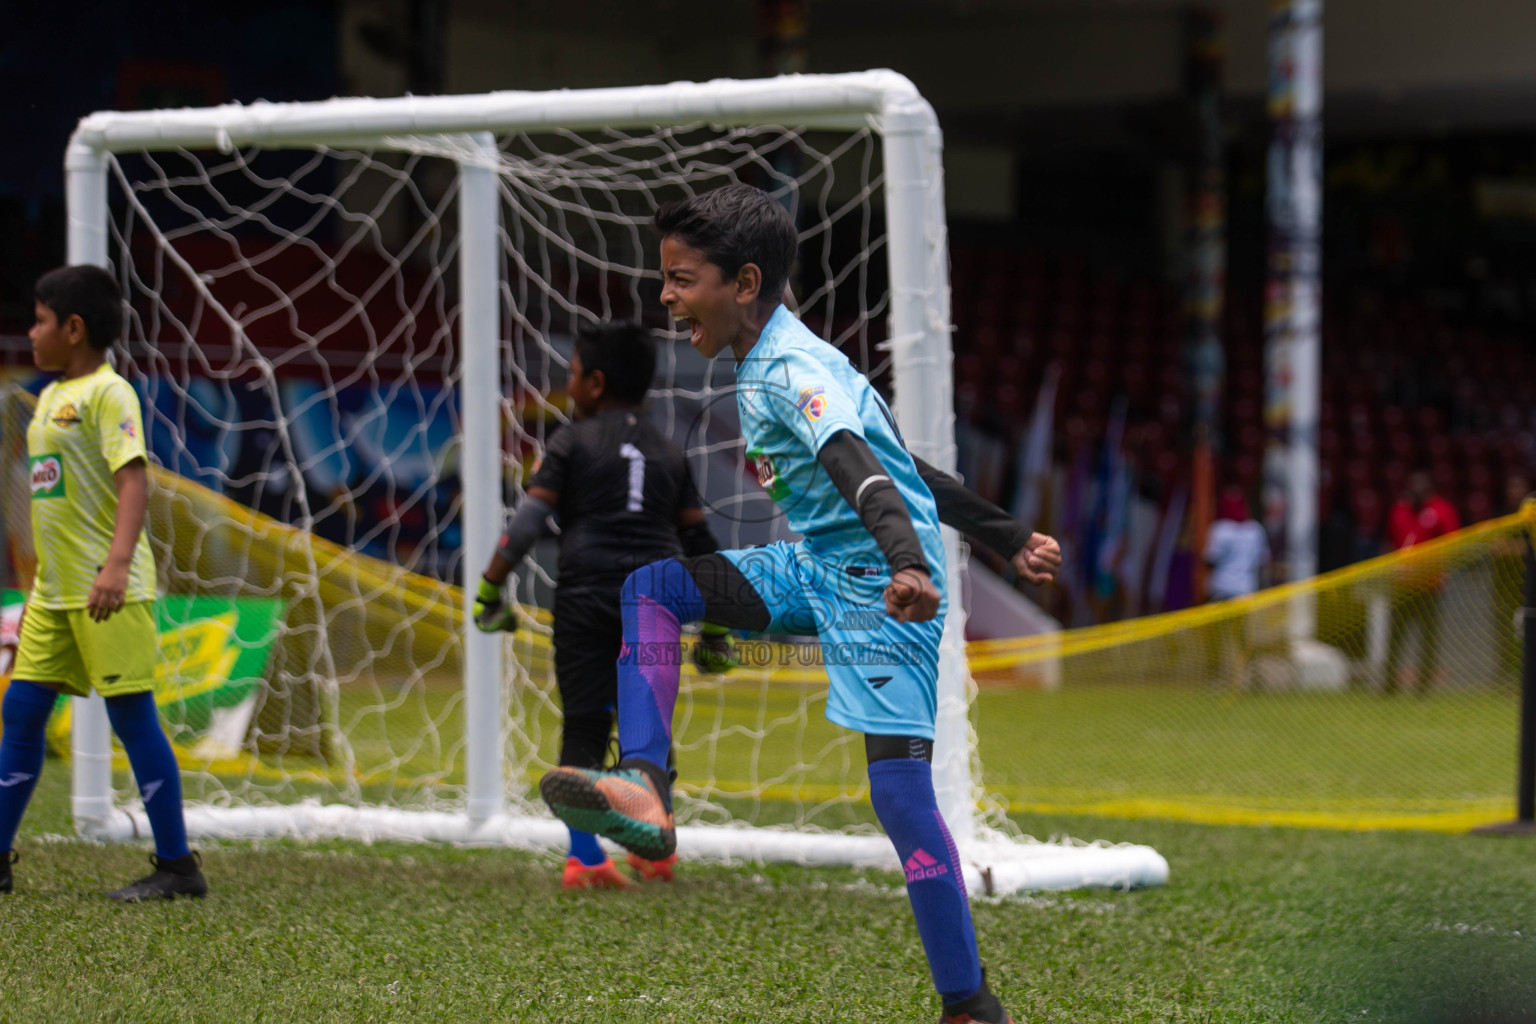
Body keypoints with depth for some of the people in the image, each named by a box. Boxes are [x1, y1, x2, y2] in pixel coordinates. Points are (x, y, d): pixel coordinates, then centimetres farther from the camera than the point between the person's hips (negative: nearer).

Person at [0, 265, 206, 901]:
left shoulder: (107, 393, -11)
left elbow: (134, 479, -21)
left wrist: (117, 564, -32)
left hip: (109, 591, -9)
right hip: (54, 592, 9)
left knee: (132, 717, -6)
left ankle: (177, 867, 0)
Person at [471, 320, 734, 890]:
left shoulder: (573, 442, 5)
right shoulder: (668, 453, 17)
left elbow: (529, 521, -5)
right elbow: (699, 543, 16)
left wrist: (489, 591, -2)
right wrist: (715, 629, 21)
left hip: (588, 595, -3)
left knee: (584, 726, -1)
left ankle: (584, 858, -8)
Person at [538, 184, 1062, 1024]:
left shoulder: (793, 372, -17)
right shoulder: (763, 367, 13)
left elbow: (859, 467, -36)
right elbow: (897, 459, 19)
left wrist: (906, 564, -55)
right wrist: (1007, 539, 23)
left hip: (874, 584, -10)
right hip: (817, 568, 10)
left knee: (901, 791, -14)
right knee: (651, 586, 4)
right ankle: (646, 793, -10)